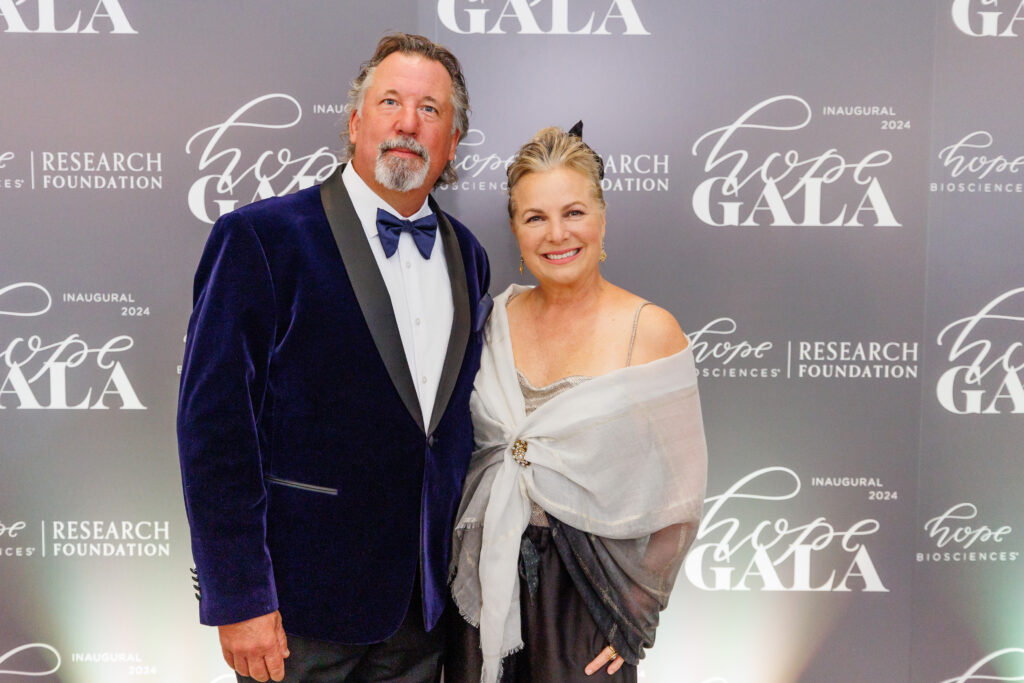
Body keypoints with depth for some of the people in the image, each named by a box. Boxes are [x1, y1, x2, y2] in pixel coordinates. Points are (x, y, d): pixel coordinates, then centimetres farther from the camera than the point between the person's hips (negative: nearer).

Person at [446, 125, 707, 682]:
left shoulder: (650, 331, -12)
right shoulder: (496, 318, 0)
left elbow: (678, 492, -9)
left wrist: (633, 616, -9)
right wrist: (460, 563, 5)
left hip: (585, 591, -3)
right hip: (485, 580, 4)